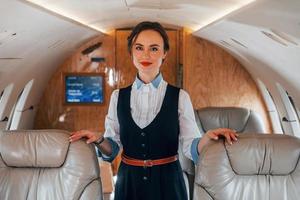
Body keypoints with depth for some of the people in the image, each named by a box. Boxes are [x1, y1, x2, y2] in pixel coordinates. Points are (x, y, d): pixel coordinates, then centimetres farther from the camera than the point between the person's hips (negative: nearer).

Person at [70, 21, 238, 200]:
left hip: (168, 181, -1)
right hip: (129, 182, 2)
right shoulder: (118, 97, 0)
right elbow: (113, 148, 3)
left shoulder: (180, 97, -6)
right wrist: (99, 140, -16)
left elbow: (191, 147, -6)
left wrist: (208, 137, -25)